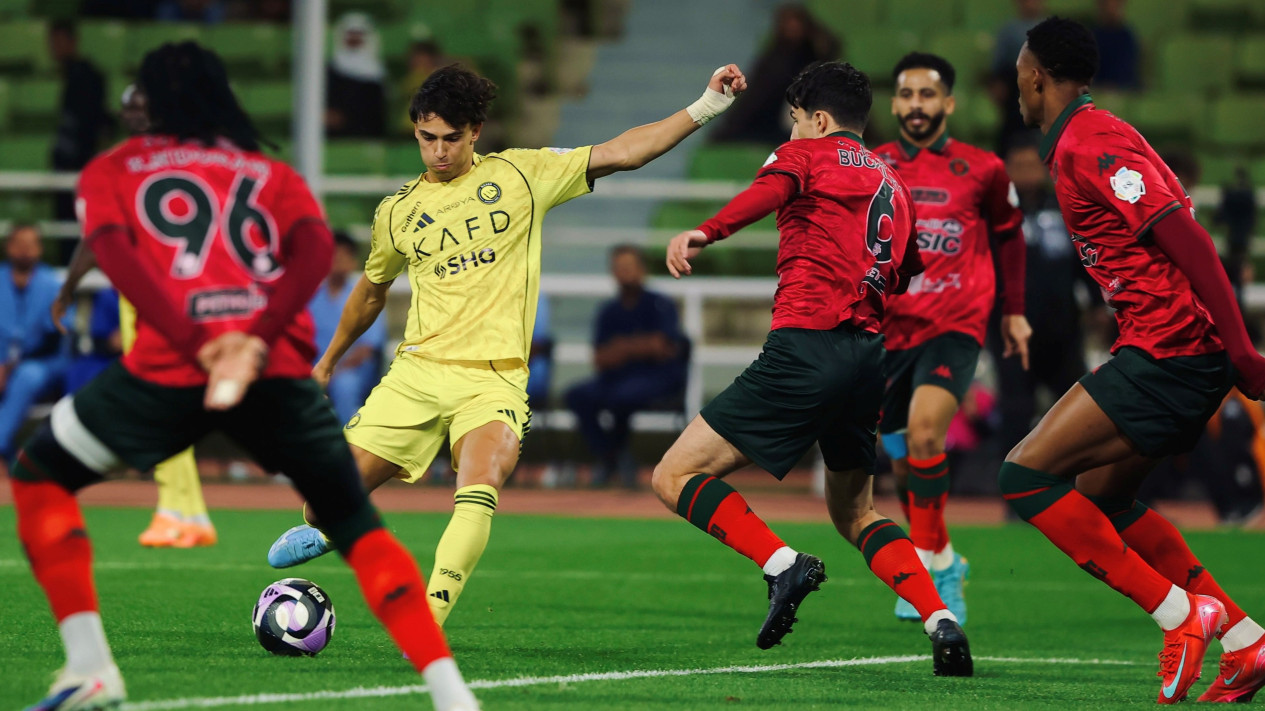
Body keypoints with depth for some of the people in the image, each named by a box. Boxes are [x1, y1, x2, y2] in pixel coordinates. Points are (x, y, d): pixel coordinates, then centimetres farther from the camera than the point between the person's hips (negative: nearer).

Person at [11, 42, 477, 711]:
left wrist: (198, 346, -13)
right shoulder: (273, 175, 25)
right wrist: (257, 338, -11)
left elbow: (116, 254, -2)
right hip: (280, 372, 2)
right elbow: (316, 248, 3)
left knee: (39, 475, 20)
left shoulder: (110, 172, 20)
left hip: (166, 368, -2)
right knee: (357, 526, 13)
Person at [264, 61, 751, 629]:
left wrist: (706, 107, -7)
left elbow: (620, 154, 1)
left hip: (493, 379, -2)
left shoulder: (520, 175, 4)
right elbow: (371, 291, 28)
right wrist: (327, 362, 38)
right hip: (417, 371, 2)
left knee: (479, 490, -30)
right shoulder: (397, 213, 10)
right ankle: (320, 534, 37)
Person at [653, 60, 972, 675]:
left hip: (805, 346, -7)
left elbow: (770, 190, -19)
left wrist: (704, 234, -34)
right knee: (854, 514, 24)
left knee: (675, 477, -2)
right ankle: (942, 622, 4)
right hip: (869, 358, 7)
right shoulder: (894, 186, 23)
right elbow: (904, 277, 27)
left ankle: (783, 564, -21)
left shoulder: (805, 155, 3)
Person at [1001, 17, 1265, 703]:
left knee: (1025, 475, -9)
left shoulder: (1086, 144, -12)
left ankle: (1182, 613, -12)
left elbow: (1187, 239, -20)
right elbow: (1176, 236, 22)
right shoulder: (1085, 139, 19)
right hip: (1175, 351, 10)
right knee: (1099, 498, 19)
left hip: (1168, 351, -10)